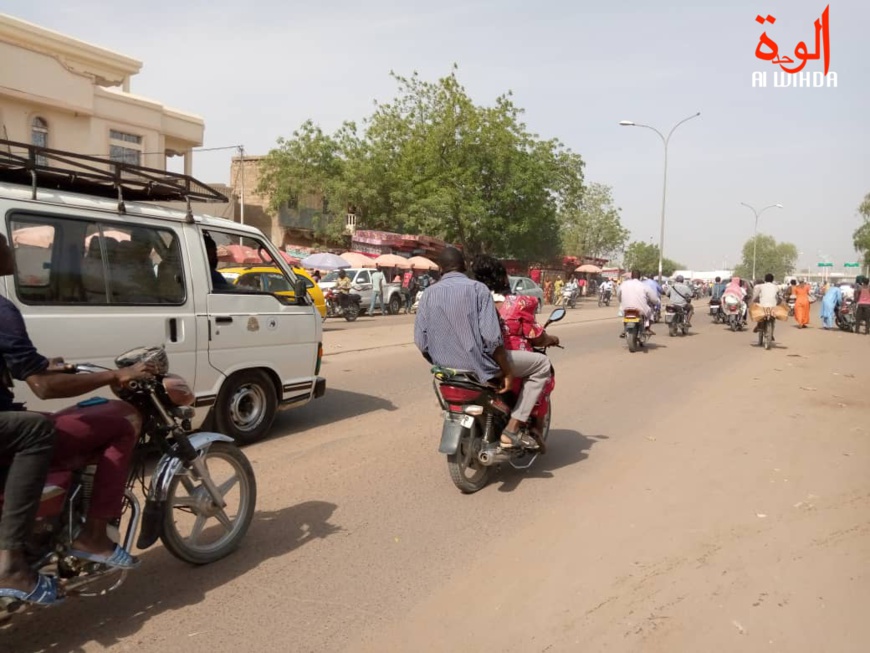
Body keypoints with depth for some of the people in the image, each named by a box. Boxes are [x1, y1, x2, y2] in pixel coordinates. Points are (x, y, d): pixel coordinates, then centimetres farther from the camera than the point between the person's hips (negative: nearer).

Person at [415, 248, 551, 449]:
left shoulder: (428, 294, 5)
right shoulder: (477, 288, -8)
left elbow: (420, 341, 3)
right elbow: (491, 337, -18)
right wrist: (507, 372, -9)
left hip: (445, 366, 6)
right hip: (479, 365, -6)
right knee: (542, 363, 7)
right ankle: (513, 429, 1)